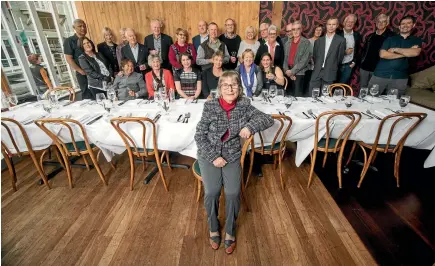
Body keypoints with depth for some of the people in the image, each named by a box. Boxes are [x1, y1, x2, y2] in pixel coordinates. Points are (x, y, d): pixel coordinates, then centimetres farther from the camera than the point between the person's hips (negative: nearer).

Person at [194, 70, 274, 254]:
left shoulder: (244, 105, -5)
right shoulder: (210, 106, -10)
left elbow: (268, 119, -6)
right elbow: (199, 136, -8)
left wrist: (250, 126, -25)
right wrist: (214, 157, -15)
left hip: (232, 156, 1)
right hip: (209, 155, -1)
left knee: (233, 193, -12)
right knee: (212, 191, -13)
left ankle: (230, 231, 18)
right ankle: (213, 228, 17)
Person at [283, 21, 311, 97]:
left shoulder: (306, 43, 0)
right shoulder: (287, 43, 16)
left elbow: (304, 60, -9)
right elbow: (285, 59, 9)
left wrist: (292, 71, -13)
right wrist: (287, 71, -7)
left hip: (299, 74, -4)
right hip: (288, 74, 4)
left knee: (297, 96, -7)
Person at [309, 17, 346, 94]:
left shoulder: (341, 40, 3)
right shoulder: (319, 40, 12)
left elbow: (340, 58, 5)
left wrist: (332, 68, 10)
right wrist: (318, 66, 11)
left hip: (329, 75, -2)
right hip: (316, 73, 2)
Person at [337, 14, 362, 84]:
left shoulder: (357, 35, 5)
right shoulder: (338, 34, -5)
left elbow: (358, 50, 12)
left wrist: (354, 62, 3)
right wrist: (344, 52, -15)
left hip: (349, 65, 2)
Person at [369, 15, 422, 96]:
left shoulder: (416, 40, 11)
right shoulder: (390, 39, 7)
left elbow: (415, 52, -10)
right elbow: (382, 54, -8)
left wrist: (395, 49, -6)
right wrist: (405, 54, -8)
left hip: (400, 78, 2)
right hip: (380, 75, -1)